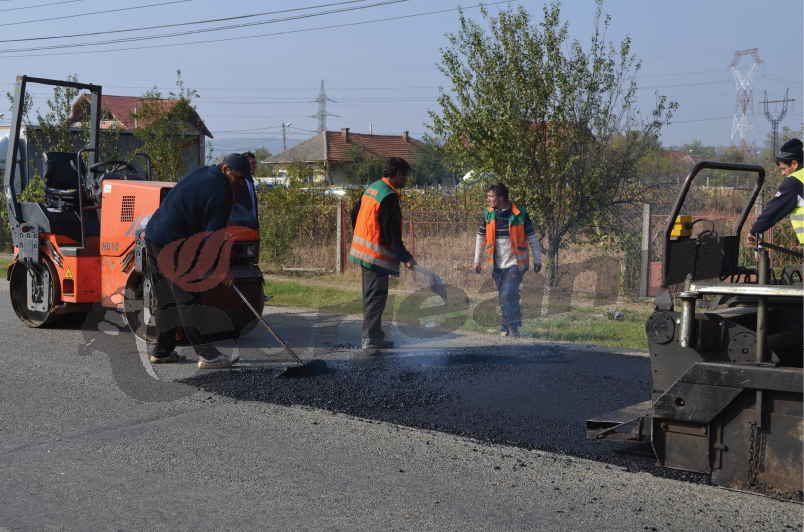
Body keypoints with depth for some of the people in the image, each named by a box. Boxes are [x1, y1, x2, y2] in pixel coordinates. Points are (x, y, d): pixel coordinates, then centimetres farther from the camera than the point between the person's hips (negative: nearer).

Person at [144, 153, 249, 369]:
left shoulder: (202, 173, 15)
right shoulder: (221, 194, -14)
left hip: (153, 235, 10)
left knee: (167, 299, 14)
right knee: (188, 299, -10)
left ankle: (162, 351, 18)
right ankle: (206, 355, -10)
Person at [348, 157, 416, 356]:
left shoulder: (371, 188, 11)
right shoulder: (389, 197, -19)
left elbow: (355, 215, 20)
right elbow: (392, 234, -21)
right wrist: (406, 257, -15)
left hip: (363, 251, 10)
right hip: (377, 256, -10)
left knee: (372, 298, 17)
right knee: (375, 299, -6)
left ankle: (376, 338, 27)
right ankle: (370, 343, -4)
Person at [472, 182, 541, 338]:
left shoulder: (520, 214, -8)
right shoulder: (488, 214, 2)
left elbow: (532, 238, 2)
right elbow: (481, 237, 14)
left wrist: (537, 260, 4)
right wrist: (477, 260, 11)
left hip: (515, 263, -4)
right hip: (497, 265, 4)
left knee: (508, 294, -17)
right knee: (504, 297, 7)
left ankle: (511, 328, -10)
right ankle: (507, 328, 19)